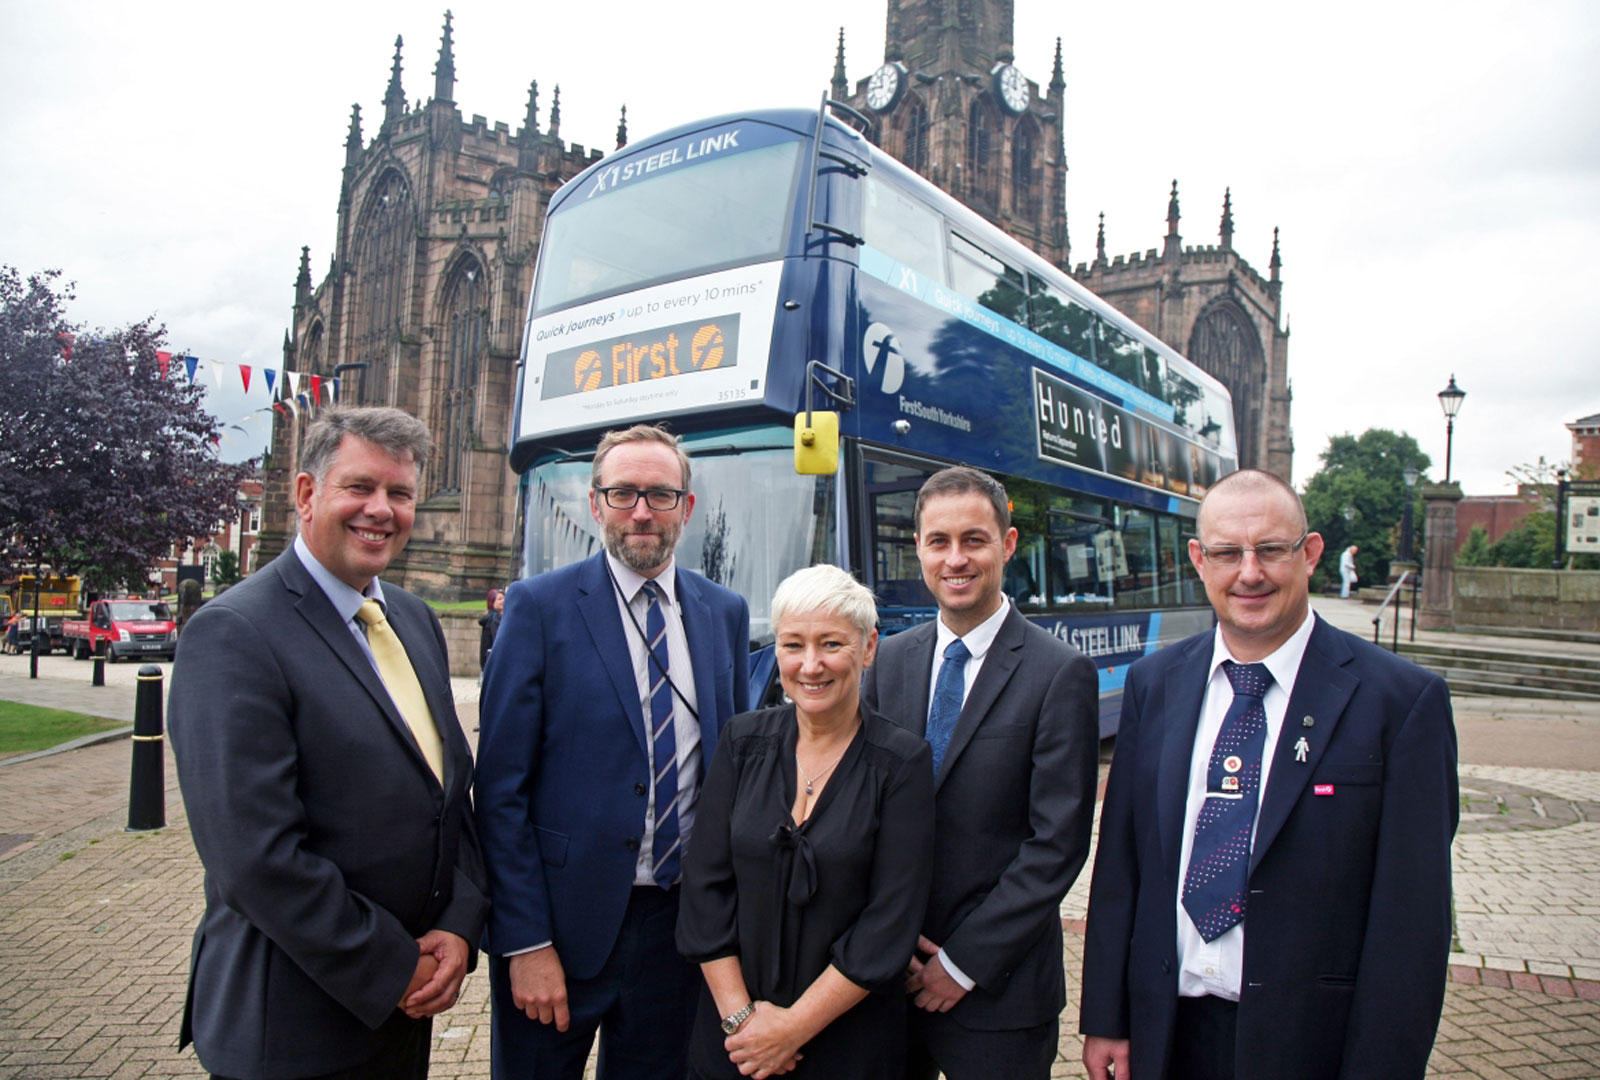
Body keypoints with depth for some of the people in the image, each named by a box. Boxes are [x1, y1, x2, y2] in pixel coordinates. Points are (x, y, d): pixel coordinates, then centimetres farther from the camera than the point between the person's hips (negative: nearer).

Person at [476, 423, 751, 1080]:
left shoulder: (726, 613, 4)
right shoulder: (539, 607, -8)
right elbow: (500, 790, -10)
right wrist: (526, 943, -12)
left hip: (681, 921, 4)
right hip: (565, 922, -3)